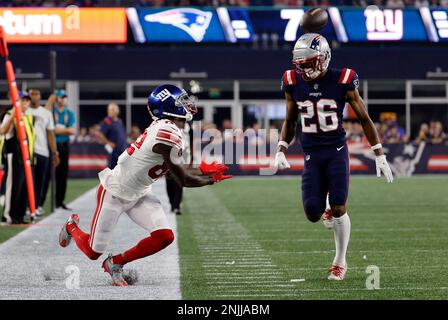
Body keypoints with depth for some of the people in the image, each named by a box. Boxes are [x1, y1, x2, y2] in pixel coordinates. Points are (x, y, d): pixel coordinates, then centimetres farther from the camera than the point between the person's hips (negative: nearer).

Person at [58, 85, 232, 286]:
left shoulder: (163, 127, -2)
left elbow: (174, 170, 12)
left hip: (138, 194, 9)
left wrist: (204, 170, 6)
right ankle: (72, 227, 38)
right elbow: (183, 180, -22)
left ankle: (115, 263, 11)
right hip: (114, 193, -9)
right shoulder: (168, 134, -30)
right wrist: (211, 179, -7)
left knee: (165, 237, -8)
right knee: (93, 252, 4)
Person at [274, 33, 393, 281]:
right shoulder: (293, 83, 1)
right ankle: (328, 211, 30)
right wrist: (281, 151, 3)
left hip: (336, 151, -3)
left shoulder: (342, 81, -8)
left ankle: (340, 262, 8)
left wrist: (379, 155, 0)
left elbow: (364, 119, 0)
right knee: (312, 213, -9)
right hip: (311, 154, 3)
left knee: (339, 208, -11)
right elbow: (290, 122, 16)